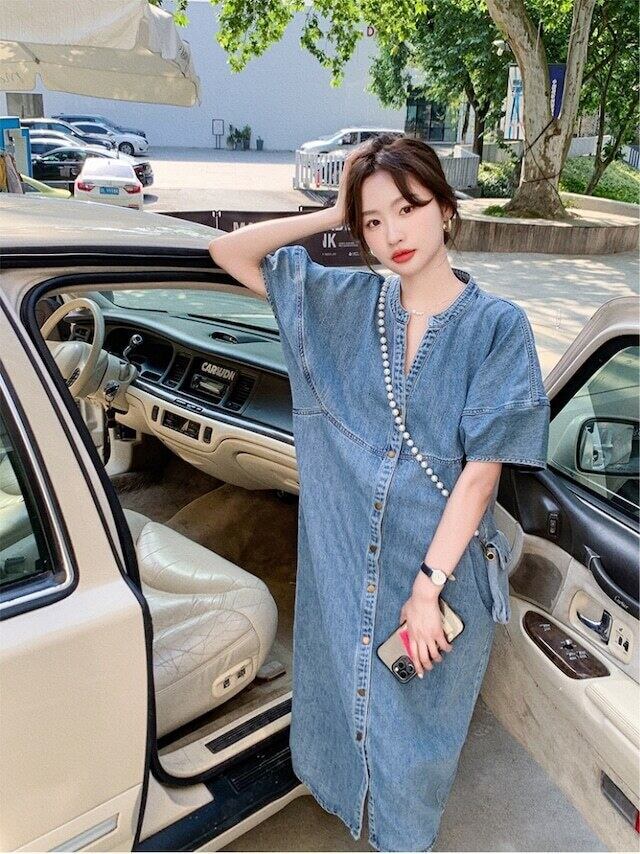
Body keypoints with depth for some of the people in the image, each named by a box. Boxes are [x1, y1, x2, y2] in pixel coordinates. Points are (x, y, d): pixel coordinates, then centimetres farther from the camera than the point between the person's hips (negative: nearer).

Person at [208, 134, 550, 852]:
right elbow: (229, 252, 2)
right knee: (342, 689, 23)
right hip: (342, 564, 3)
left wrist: (427, 584, -16)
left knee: (417, 720, 19)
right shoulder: (343, 302, -1)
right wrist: (333, 216, -6)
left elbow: (482, 468, -14)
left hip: (442, 565, -2)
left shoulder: (497, 326, -11)